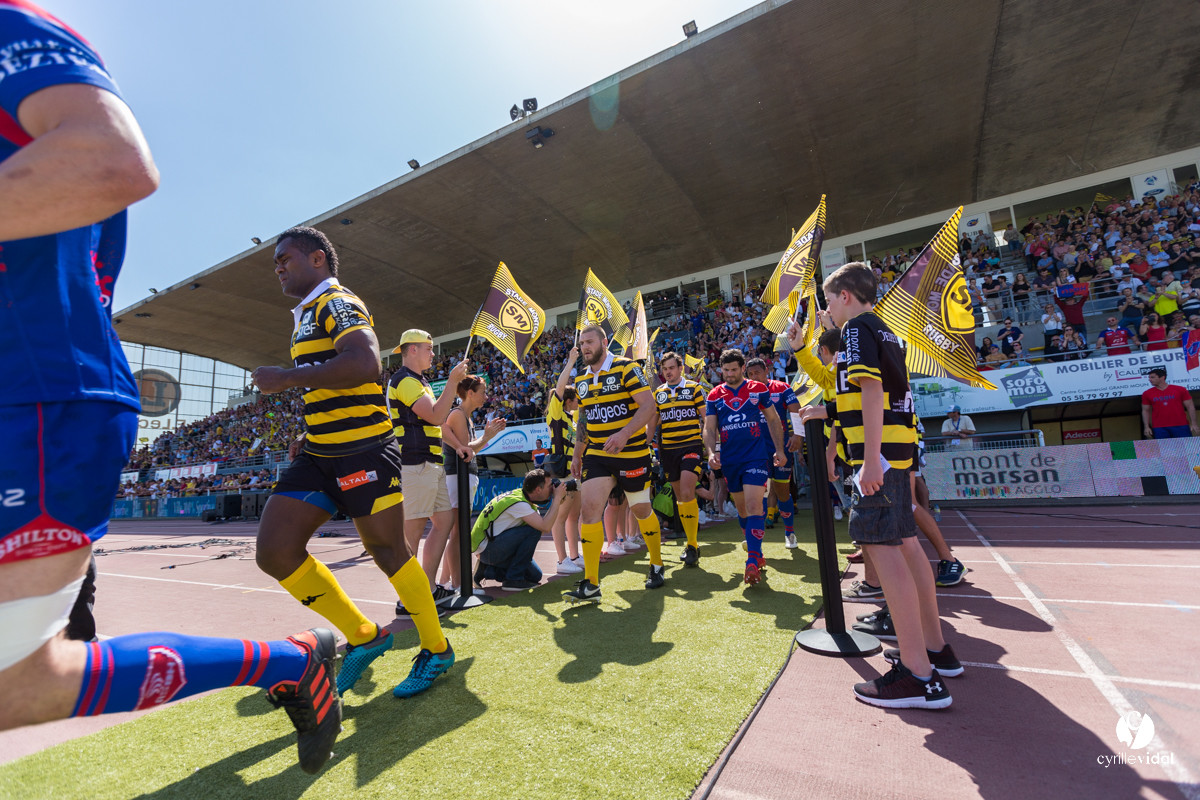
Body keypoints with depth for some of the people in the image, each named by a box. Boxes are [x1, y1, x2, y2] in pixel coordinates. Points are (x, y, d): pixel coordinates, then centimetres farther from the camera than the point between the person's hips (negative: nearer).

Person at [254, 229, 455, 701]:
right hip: (321, 454, 9)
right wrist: (308, 436, 18)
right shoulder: (308, 317, 23)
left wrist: (288, 377, -19)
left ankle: (436, 651, 20)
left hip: (362, 451, -9)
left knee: (388, 552, 0)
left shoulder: (338, 303, -7)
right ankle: (362, 637, 16)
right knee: (274, 552, 2)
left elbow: (365, 363, -27)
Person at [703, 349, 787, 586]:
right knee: (741, 508, 13)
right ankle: (755, 551, 31)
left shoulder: (758, 389, 4)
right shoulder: (714, 395, 6)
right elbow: (709, 428, 3)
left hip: (756, 457, -3)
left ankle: (753, 561, -14)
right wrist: (711, 452, -13)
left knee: (753, 506, -15)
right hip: (729, 460, 3)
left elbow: (773, 420, 11)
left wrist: (779, 450, 7)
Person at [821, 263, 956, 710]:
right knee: (903, 542, 15)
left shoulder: (857, 329, -7)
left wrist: (870, 458, -24)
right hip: (895, 448, 10)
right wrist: (838, 440, 34)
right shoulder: (883, 331, 23)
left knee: (881, 547, -11)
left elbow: (871, 390, -19)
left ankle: (918, 676, -6)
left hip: (878, 453, -10)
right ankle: (934, 647, 27)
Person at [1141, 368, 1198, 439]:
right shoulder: (1147, 394, 5)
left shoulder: (1180, 390, 4)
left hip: (1181, 426, 0)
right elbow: (1145, 411, 8)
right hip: (1159, 428, 0)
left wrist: (1193, 424, -1)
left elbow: (1190, 407, 6)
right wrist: (1146, 427, 0)